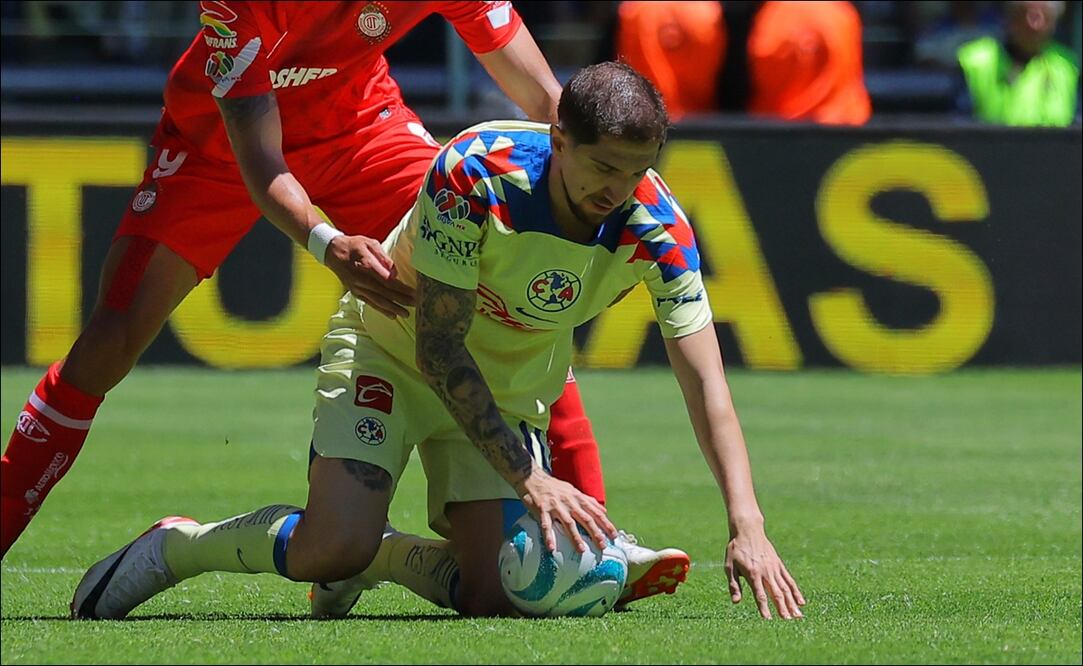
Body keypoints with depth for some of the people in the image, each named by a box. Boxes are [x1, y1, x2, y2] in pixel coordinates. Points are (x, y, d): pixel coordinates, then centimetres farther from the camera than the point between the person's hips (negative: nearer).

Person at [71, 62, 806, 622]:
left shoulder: (658, 228, -23)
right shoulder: (476, 171, -32)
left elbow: (706, 384, -20)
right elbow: (439, 345, -28)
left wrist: (747, 526, -32)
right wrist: (530, 478, -34)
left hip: (511, 387, 4)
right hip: (393, 350, -4)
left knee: (492, 597, -11)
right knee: (333, 546, -25)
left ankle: (378, 554, 20)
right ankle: (177, 545, 3)